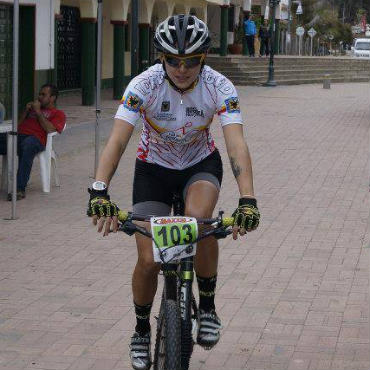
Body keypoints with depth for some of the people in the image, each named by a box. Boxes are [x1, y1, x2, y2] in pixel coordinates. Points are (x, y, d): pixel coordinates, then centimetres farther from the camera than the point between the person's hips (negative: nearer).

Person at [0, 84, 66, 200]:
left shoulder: (58, 114, 20)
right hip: (18, 135, 6)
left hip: (35, 139, -6)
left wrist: (38, 112, 4)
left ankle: (20, 189, -44)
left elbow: (50, 129, 0)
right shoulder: (33, 107, 38)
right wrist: (26, 111, 18)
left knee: (27, 145, -43)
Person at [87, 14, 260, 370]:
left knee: (200, 219, -33)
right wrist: (99, 192, -48)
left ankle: (207, 307, -10)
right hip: (153, 168, 0)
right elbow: (117, 140, -33)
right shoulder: (144, 84, -26)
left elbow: (237, 145, -33)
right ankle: (141, 330, 20)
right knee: (148, 260, -9)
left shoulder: (219, 87, -24)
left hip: (201, 165, 0)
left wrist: (247, 201, -47)